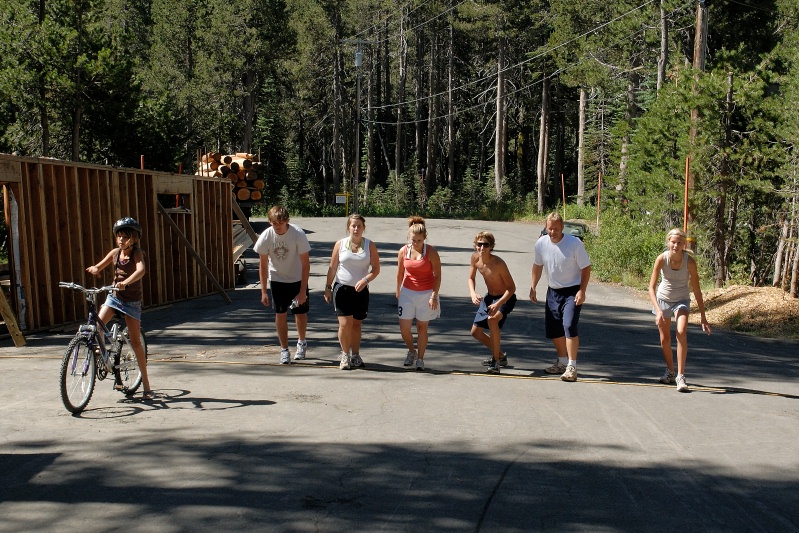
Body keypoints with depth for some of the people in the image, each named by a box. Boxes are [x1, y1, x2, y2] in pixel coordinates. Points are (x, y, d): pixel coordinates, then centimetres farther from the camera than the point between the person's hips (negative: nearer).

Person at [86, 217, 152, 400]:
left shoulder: (136, 253, -13)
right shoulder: (115, 252, 2)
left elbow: (141, 270, -33)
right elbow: (98, 267, 10)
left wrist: (126, 282, -51)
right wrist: (93, 269, -15)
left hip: (132, 300, -4)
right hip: (114, 296, 4)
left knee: (135, 341, -3)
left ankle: (146, 384, 6)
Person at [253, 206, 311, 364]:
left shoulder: (298, 234, -25)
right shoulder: (266, 236, -19)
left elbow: (305, 264, -20)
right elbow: (263, 265, -8)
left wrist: (303, 291, -22)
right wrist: (264, 291, -8)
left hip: (297, 279, -1)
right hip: (277, 279, 1)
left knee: (300, 312, 4)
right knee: (280, 314, -2)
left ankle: (302, 342, 31)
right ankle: (284, 350, 12)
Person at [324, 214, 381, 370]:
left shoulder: (369, 245, 1)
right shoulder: (340, 244, 1)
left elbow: (376, 269, -1)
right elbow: (332, 267, 6)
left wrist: (365, 280, -18)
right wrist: (328, 287, 4)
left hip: (361, 291, 1)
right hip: (342, 288, -1)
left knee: (356, 324, 9)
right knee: (345, 323, -9)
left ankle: (355, 355, 23)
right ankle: (345, 355, 8)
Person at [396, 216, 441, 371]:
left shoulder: (431, 252, -11)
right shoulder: (403, 251, -3)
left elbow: (437, 276, -8)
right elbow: (400, 274, 8)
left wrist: (434, 296, -13)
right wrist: (398, 293, 12)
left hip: (426, 294, -2)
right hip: (407, 293, 3)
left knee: (422, 327, 4)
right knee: (404, 327, 1)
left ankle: (420, 359, 16)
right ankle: (412, 351, 27)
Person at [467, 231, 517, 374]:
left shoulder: (498, 263, -29)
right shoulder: (475, 258, -11)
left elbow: (512, 287, -24)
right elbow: (471, 278, 4)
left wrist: (499, 303, -36)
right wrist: (472, 293, -16)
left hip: (506, 298, -7)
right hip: (489, 297, 8)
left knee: (492, 319, -36)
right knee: (475, 331, 10)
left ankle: (496, 360, -21)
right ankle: (500, 355, 33)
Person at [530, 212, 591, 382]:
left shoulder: (575, 243, -17)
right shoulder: (541, 243, -5)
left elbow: (586, 267, -11)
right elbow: (537, 265, 12)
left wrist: (582, 291, -18)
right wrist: (533, 287, 10)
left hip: (572, 292, -5)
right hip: (553, 291, 5)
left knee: (569, 326, -19)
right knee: (554, 329, 11)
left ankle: (571, 367, -14)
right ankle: (562, 362, 31)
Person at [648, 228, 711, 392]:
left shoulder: (689, 261, -21)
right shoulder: (662, 259, -20)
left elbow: (696, 290, -14)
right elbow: (651, 287, -22)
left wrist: (703, 317, -14)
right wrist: (658, 310, -35)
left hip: (681, 300, -1)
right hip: (663, 299, 1)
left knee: (681, 333, -23)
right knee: (665, 339, 9)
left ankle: (680, 376, -18)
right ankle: (670, 371, 33)